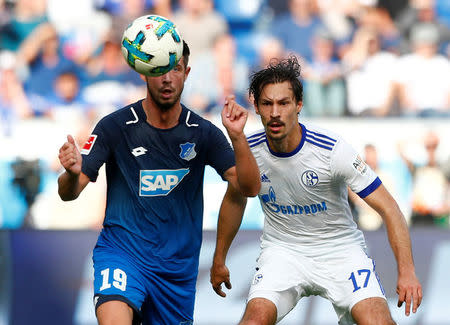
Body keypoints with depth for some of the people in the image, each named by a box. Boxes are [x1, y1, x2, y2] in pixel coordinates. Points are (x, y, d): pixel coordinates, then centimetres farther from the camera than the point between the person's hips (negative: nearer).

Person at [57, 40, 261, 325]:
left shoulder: (203, 133, 0)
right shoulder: (115, 127, -6)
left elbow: (249, 187, -8)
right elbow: (69, 193, -7)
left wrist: (237, 136, -24)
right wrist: (72, 173, -32)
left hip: (179, 267, 4)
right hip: (121, 251, -3)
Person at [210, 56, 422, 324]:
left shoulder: (332, 149, -20)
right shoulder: (248, 150, -9)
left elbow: (388, 208, -18)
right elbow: (234, 199, 14)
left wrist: (407, 271, -28)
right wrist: (219, 261, 20)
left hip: (341, 249, -2)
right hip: (282, 250, 2)